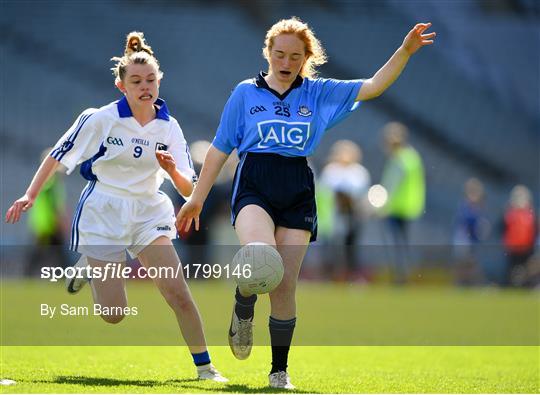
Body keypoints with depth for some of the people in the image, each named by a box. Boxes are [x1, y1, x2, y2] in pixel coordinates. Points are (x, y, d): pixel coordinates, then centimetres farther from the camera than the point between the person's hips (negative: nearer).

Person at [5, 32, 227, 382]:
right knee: (114, 315, -3)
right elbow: (58, 155, 1)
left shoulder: (169, 127, -2)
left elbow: (189, 189, -3)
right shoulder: (101, 119, -10)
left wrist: (173, 170, -24)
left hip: (149, 213, 2)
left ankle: (205, 367, -4)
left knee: (178, 293, -17)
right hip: (102, 216, -2)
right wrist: (30, 196, -1)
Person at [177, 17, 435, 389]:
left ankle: (280, 370, 13)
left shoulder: (320, 93, 12)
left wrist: (404, 51, -8)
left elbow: (372, 86, 6)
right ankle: (242, 313, 3)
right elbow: (220, 149, 11)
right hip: (254, 187, -2)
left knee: (285, 286, -1)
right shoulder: (246, 92, 8)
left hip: (298, 195, 2)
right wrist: (196, 199, 11)